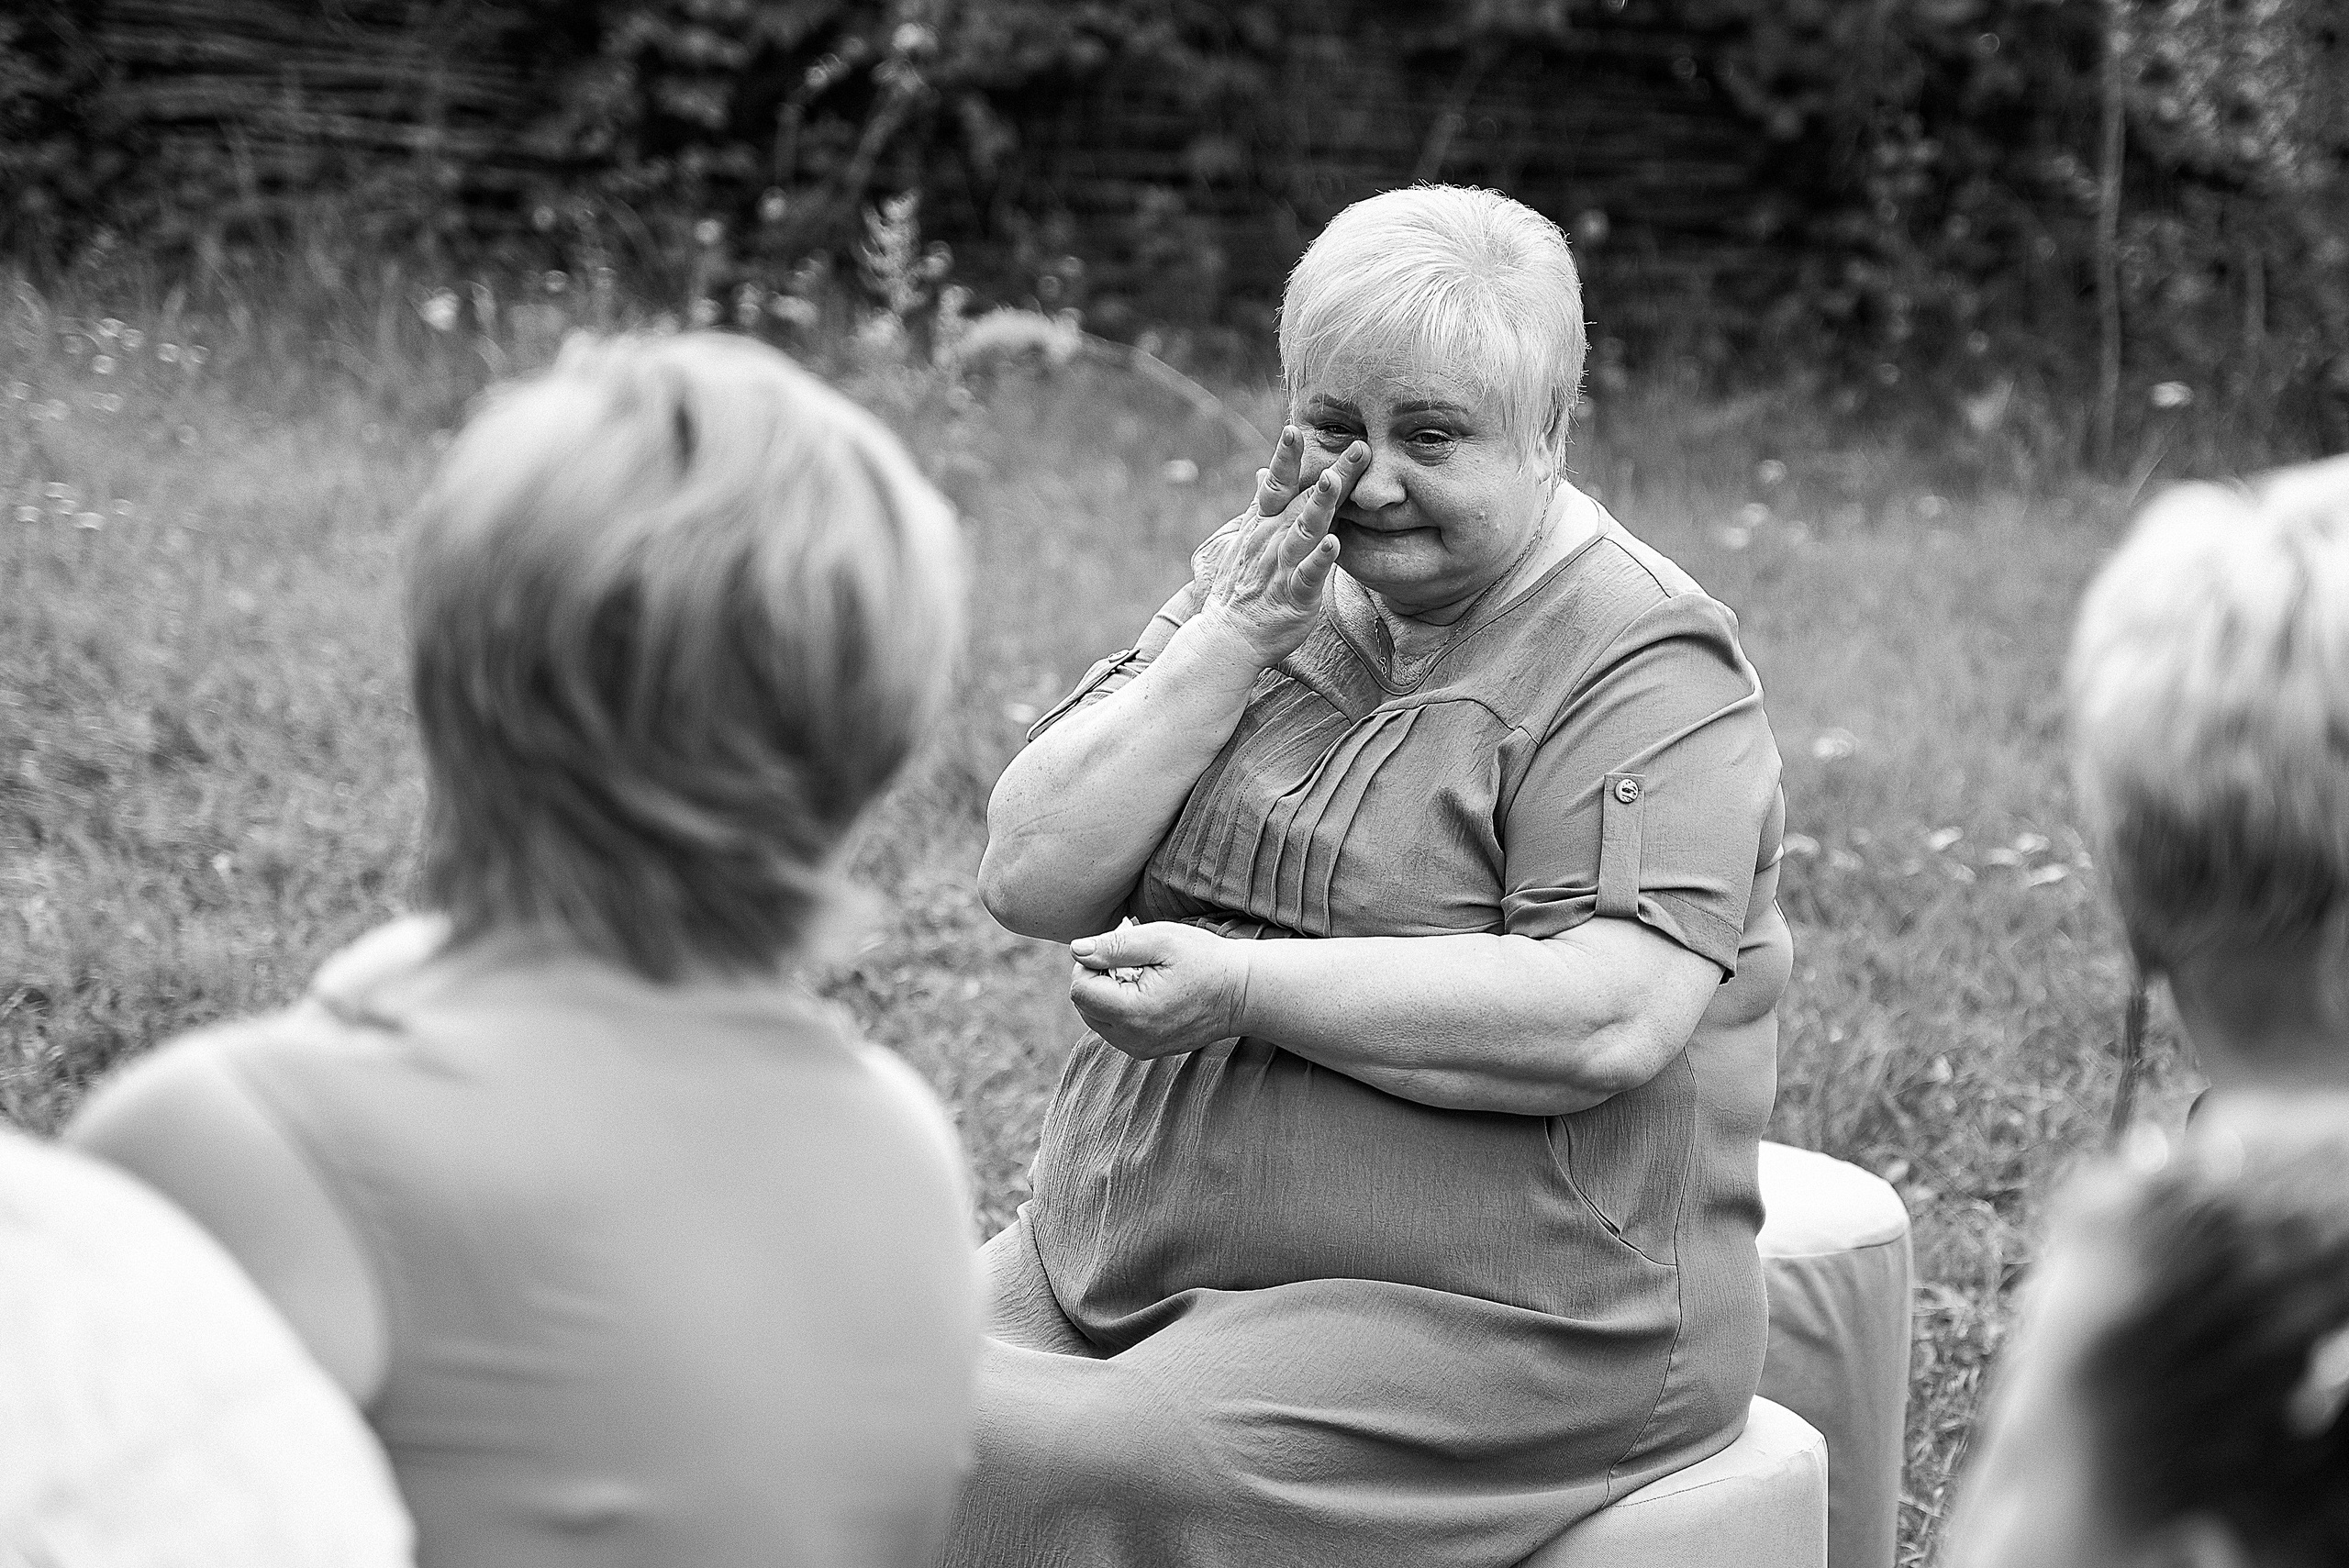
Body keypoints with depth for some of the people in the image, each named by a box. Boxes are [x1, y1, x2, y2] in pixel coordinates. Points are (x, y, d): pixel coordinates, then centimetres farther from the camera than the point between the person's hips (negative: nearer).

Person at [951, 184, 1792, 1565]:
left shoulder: (1646, 668, -8)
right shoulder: (1267, 583, 12)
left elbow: (1610, 1021, -22)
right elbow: (1032, 879, 3)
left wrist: (1237, 989, -22)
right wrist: (1235, 637, -7)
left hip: (1488, 1326, -6)